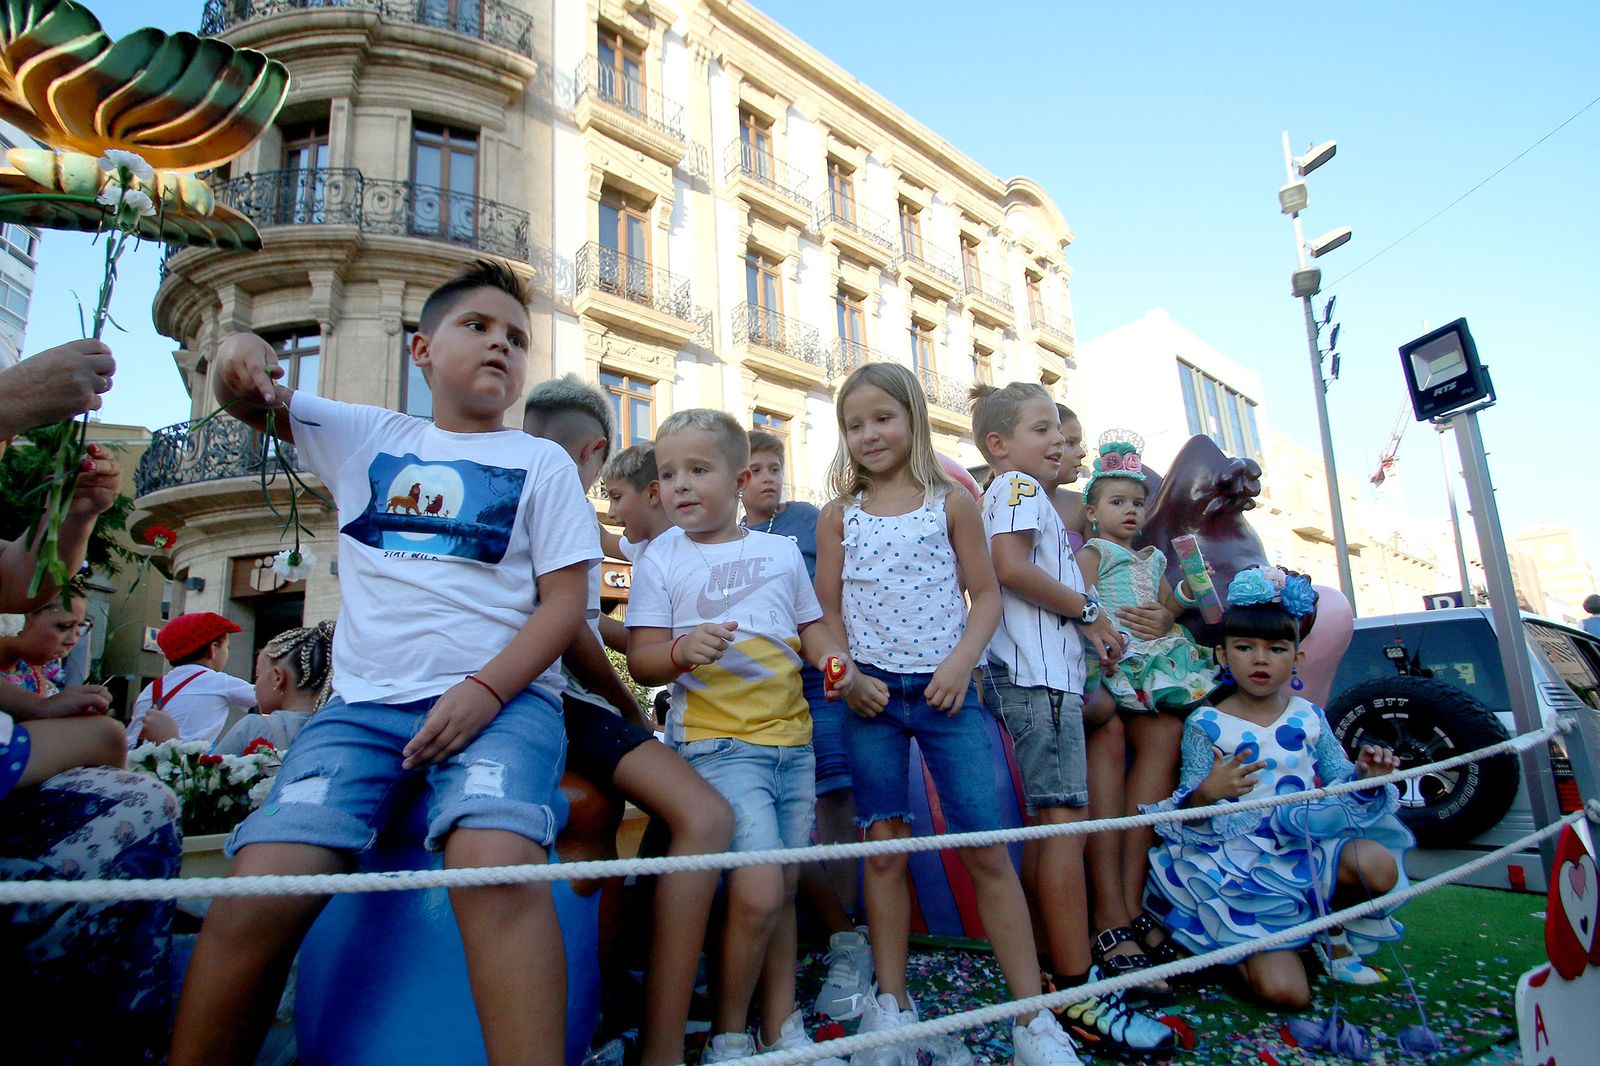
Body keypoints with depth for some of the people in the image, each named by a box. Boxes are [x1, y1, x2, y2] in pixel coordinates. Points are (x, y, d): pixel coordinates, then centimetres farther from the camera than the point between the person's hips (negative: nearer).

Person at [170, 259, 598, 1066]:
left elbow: (564, 601, 2)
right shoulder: (366, 436, 19)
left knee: (497, 866, -31)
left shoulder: (542, 463, 10)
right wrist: (238, 355, -5)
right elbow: (251, 404, 20)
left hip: (501, 697, -2)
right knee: (259, 893, -16)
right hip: (364, 702, 3)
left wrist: (486, 689, -13)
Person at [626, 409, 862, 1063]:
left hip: (792, 741, 5)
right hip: (717, 744, -4)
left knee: (783, 888, 13)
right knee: (758, 891, -14)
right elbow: (641, 661, -5)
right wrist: (681, 649, -25)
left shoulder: (782, 551, 9)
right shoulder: (661, 560, -1)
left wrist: (834, 659, -2)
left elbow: (809, 625, 18)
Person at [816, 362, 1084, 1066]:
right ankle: (890, 1002, 25)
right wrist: (847, 677, -7)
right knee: (884, 848, 9)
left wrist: (962, 659, -12)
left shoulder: (951, 502, 2)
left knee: (987, 849, 0)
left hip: (945, 691, -1)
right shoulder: (839, 514, 6)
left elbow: (986, 594, 3)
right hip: (872, 695, 2)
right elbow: (826, 609, 7)